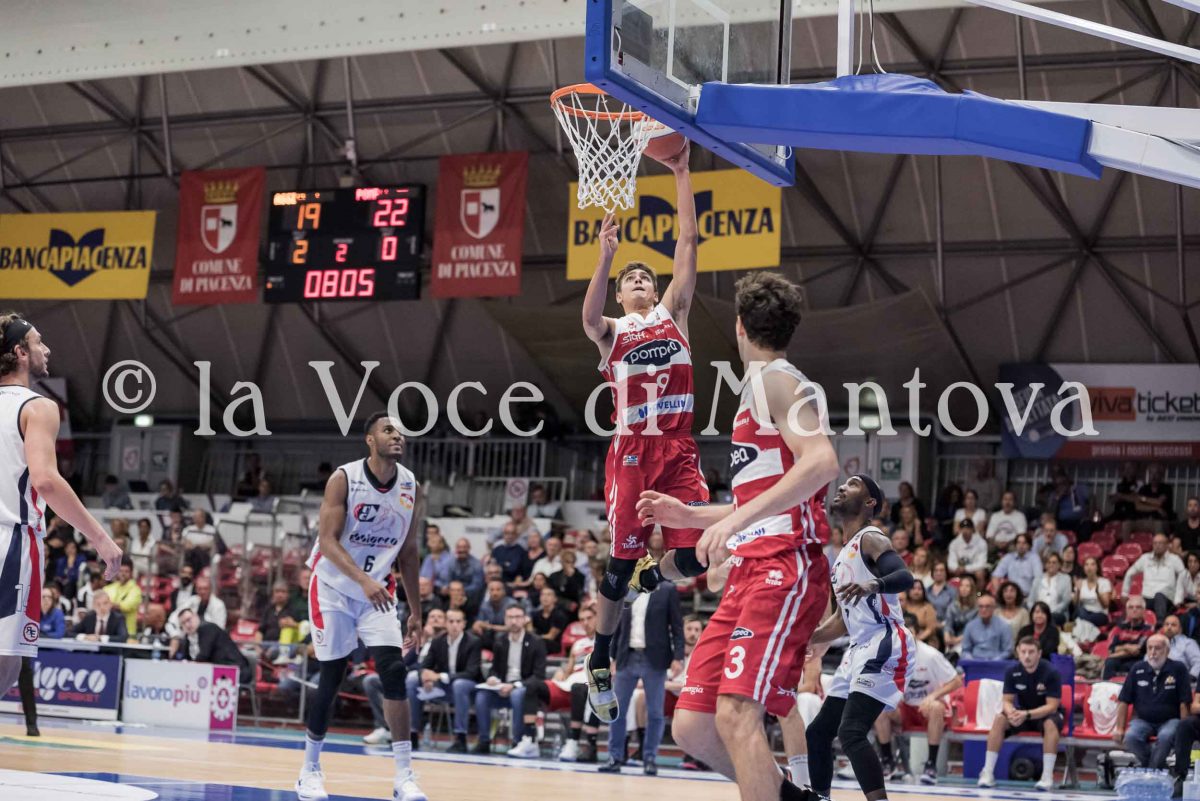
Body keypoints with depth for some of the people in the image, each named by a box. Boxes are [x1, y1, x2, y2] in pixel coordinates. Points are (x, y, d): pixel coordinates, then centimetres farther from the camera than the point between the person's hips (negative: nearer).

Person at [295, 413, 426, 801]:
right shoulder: (344, 479, -15)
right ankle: (310, 769, 17)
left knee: (394, 672, -11)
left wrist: (416, 612, 6)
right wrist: (363, 581, -36)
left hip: (378, 591, 3)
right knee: (331, 678, 0)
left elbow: (408, 552, 7)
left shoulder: (412, 488, -2)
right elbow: (327, 541, -21)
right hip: (334, 588, -3)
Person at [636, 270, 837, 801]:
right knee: (692, 728, 5)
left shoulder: (776, 379, -4)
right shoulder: (759, 387, 25)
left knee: (736, 713, -23)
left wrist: (735, 519, -26)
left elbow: (821, 462, -22)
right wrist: (690, 516, 27)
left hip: (784, 567, -9)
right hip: (750, 570, 10)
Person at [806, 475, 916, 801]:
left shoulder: (871, 539, -6)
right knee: (818, 732, 12)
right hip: (859, 650, 10)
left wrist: (874, 584, -43)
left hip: (884, 646, -10)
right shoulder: (844, 556, 22)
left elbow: (905, 577, -25)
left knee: (851, 732, -23)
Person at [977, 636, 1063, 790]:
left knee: (1051, 724, -38)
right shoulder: (1012, 672, -11)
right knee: (999, 719, -25)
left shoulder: (1051, 673, -21)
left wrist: (1027, 714, -38)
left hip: (1046, 714, -3)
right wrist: (1011, 712, -33)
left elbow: (1052, 706, -23)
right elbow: (1007, 701, -7)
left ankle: (1047, 776, -35)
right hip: (1022, 714, 3)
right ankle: (988, 772, -23)